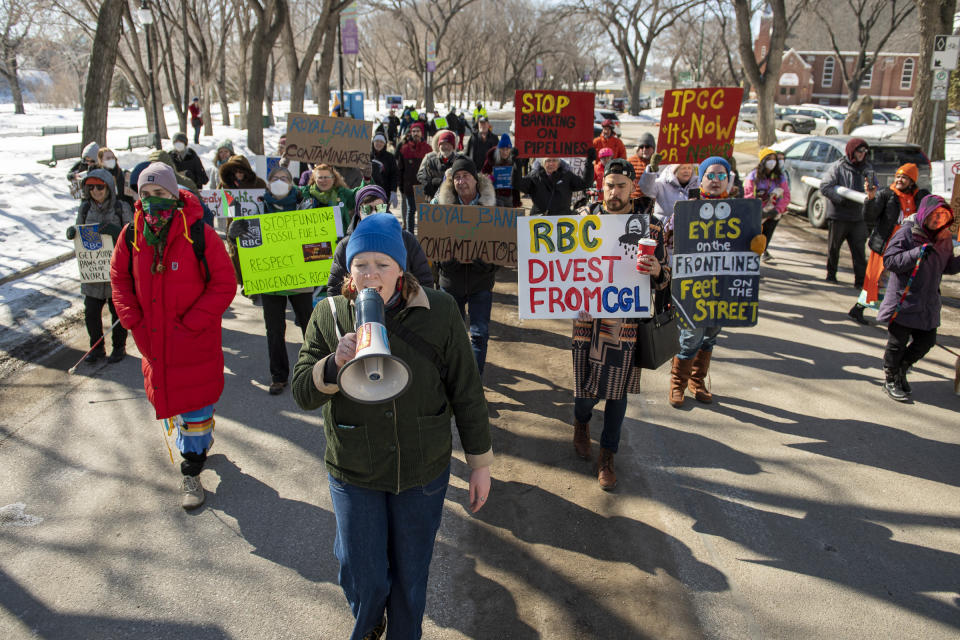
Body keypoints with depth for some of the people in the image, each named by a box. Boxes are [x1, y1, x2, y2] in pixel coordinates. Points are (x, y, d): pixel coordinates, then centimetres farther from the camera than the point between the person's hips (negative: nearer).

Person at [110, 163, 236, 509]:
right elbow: (119, 279, 10)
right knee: (168, 399, 18)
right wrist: (133, 322, -3)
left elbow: (224, 285, -13)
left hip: (195, 342, -4)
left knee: (195, 405, 3)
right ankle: (199, 442, 44)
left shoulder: (200, 234, -15)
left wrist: (190, 324, -17)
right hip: (154, 343, 5)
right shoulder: (131, 235, -2)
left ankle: (192, 471, 20)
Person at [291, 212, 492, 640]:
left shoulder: (439, 312, -12)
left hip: (424, 472, 0)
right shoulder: (329, 316, -8)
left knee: (412, 573, 18)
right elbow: (302, 394, -9)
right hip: (354, 474, 1)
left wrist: (480, 462, 0)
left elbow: (466, 391, -5)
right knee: (363, 579, 14)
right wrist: (336, 363, -30)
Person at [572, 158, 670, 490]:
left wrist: (657, 270, -20)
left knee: (617, 391, 7)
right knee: (586, 386, 6)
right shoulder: (586, 217, 1)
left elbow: (665, 275, 4)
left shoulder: (649, 225, 0)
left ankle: (607, 458, 23)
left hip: (627, 319, 0)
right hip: (588, 315, 0)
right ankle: (581, 422, 42)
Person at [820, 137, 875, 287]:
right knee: (833, 248, 11)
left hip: (858, 217, 3)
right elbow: (824, 187, -12)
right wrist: (843, 198, -22)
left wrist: (871, 192, -19)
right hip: (838, 215, -3)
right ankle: (831, 274, 30)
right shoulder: (838, 167, -6)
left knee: (859, 250, 0)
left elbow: (875, 187, 7)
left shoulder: (867, 168, 9)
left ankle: (861, 281, 3)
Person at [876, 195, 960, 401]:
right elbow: (889, 261, -19)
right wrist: (917, 253, -28)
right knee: (897, 343, 5)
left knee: (927, 341, 12)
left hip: (928, 303, 6)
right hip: (903, 301, -6)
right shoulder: (906, 232, -13)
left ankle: (901, 370, 37)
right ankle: (891, 379, 26)